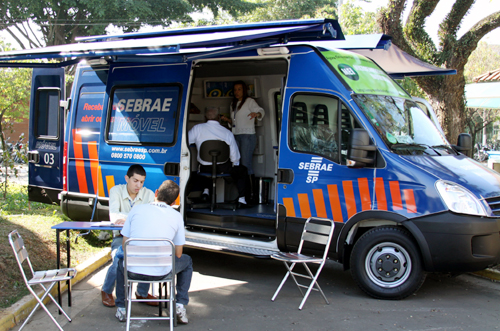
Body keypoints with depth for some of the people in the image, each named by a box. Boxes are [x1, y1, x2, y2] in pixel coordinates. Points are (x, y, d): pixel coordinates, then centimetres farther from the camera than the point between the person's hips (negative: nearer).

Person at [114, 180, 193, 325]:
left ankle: (121, 309, 37)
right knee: (187, 261, 29)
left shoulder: (136, 209, 5)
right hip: (161, 272, -1)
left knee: (121, 261, 38)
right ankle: (180, 305, 19)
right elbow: (177, 254, 7)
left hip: (133, 271, 1)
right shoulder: (176, 216, 3)